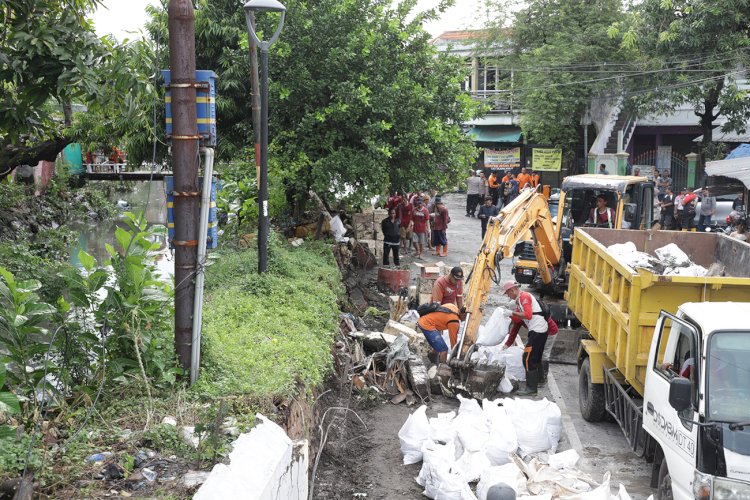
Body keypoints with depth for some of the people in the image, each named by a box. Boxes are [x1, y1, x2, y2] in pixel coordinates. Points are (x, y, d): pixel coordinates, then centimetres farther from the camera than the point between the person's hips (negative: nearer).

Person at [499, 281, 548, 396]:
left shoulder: (524, 296, -10)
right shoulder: (519, 300, 21)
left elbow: (528, 315, -21)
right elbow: (517, 319, 20)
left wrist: (512, 313, -16)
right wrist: (509, 314, 5)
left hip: (538, 331, -11)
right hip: (539, 331, 11)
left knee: (528, 359, -10)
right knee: (535, 359, 16)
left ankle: (531, 388, -8)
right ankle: (533, 384, 24)